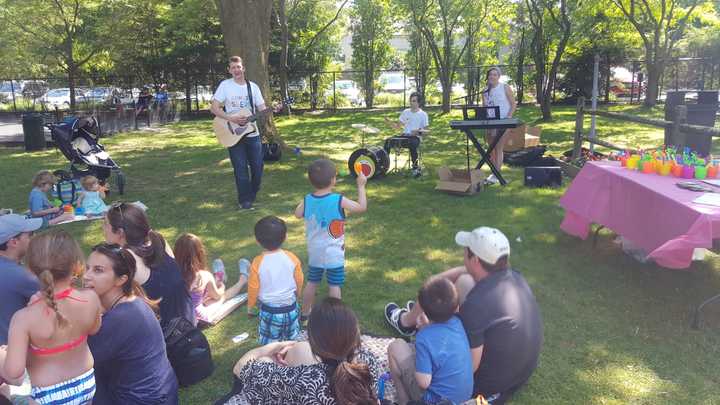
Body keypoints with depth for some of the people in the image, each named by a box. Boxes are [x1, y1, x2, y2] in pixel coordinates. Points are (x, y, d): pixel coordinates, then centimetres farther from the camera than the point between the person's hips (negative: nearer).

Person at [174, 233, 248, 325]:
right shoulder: (205, 276, -26)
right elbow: (217, 295, -4)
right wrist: (222, 287, 19)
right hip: (197, 318, -3)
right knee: (224, 295, 22)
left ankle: (216, 282, 58)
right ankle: (243, 277, 45)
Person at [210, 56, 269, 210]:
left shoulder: (253, 86, 5)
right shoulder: (225, 85, -4)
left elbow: (262, 109, 6)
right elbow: (214, 108, -7)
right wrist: (231, 118, -19)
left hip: (252, 134, 3)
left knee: (257, 167, 5)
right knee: (241, 169, 0)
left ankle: (253, 194, 29)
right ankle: (245, 200, 13)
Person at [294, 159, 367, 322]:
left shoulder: (307, 200, -9)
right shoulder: (339, 200, -20)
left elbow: (297, 214, 9)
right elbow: (362, 207, -10)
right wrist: (361, 186, -2)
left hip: (314, 252, 4)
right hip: (334, 253, -4)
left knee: (311, 282, 19)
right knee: (334, 285, 6)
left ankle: (305, 313, 33)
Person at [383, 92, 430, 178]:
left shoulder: (423, 114, 2)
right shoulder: (405, 112, 13)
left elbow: (426, 130, 0)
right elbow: (398, 127, 14)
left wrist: (418, 132, -21)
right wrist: (391, 122, -5)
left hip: (415, 138, -4)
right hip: (404, 136, 4)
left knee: (412, 144, -39)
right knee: (388, 141, -20)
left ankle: (415, 167, -25)